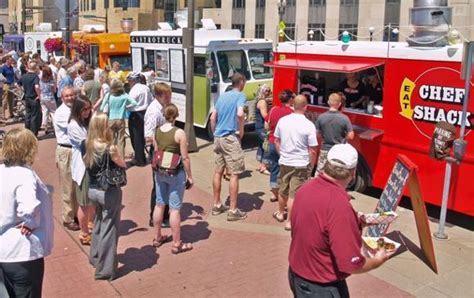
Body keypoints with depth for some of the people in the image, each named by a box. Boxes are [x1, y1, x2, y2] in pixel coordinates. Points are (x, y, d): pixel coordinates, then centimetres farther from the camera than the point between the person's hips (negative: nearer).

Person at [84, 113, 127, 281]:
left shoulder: (87, 145, -5)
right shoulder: (109, 148, -23)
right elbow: (123, 165, -10)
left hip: (92, 190, 7)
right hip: (109, 192, -7)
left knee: (98, 223, 28)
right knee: (109, 229, 6)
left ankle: (95, 257, 45)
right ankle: (105, 269, 17)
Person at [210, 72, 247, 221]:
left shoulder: (222, 96, 15)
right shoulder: (240, 95, -5)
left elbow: (213, 117, 14)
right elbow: (240, 114, -23)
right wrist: (241, 131, -10)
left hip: (218, 138, 7)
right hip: (230, 138, -7)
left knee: (218, 172, 14)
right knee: (234, 174, -2)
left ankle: (217, 205, 23)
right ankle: (233, 211, 0)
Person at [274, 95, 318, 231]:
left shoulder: (282, 120, -4)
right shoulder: (309, 125, -16)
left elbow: (276, 141, 8)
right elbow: (312, 150, -12)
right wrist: (311, 166, 2)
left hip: (284, 162, 4)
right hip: (301, 165, -4)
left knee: (283, 190, 21)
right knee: (294, 194, 4)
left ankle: (280, 213, 40)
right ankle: (289, 221, 12)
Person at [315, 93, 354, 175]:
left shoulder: (321, 117, -10)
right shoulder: (344, 118, -14)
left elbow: (317, 134, -1)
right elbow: (350, 136, -11)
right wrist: (342, 138, 8)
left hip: (325, 150, 1)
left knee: (319, 172, 12)